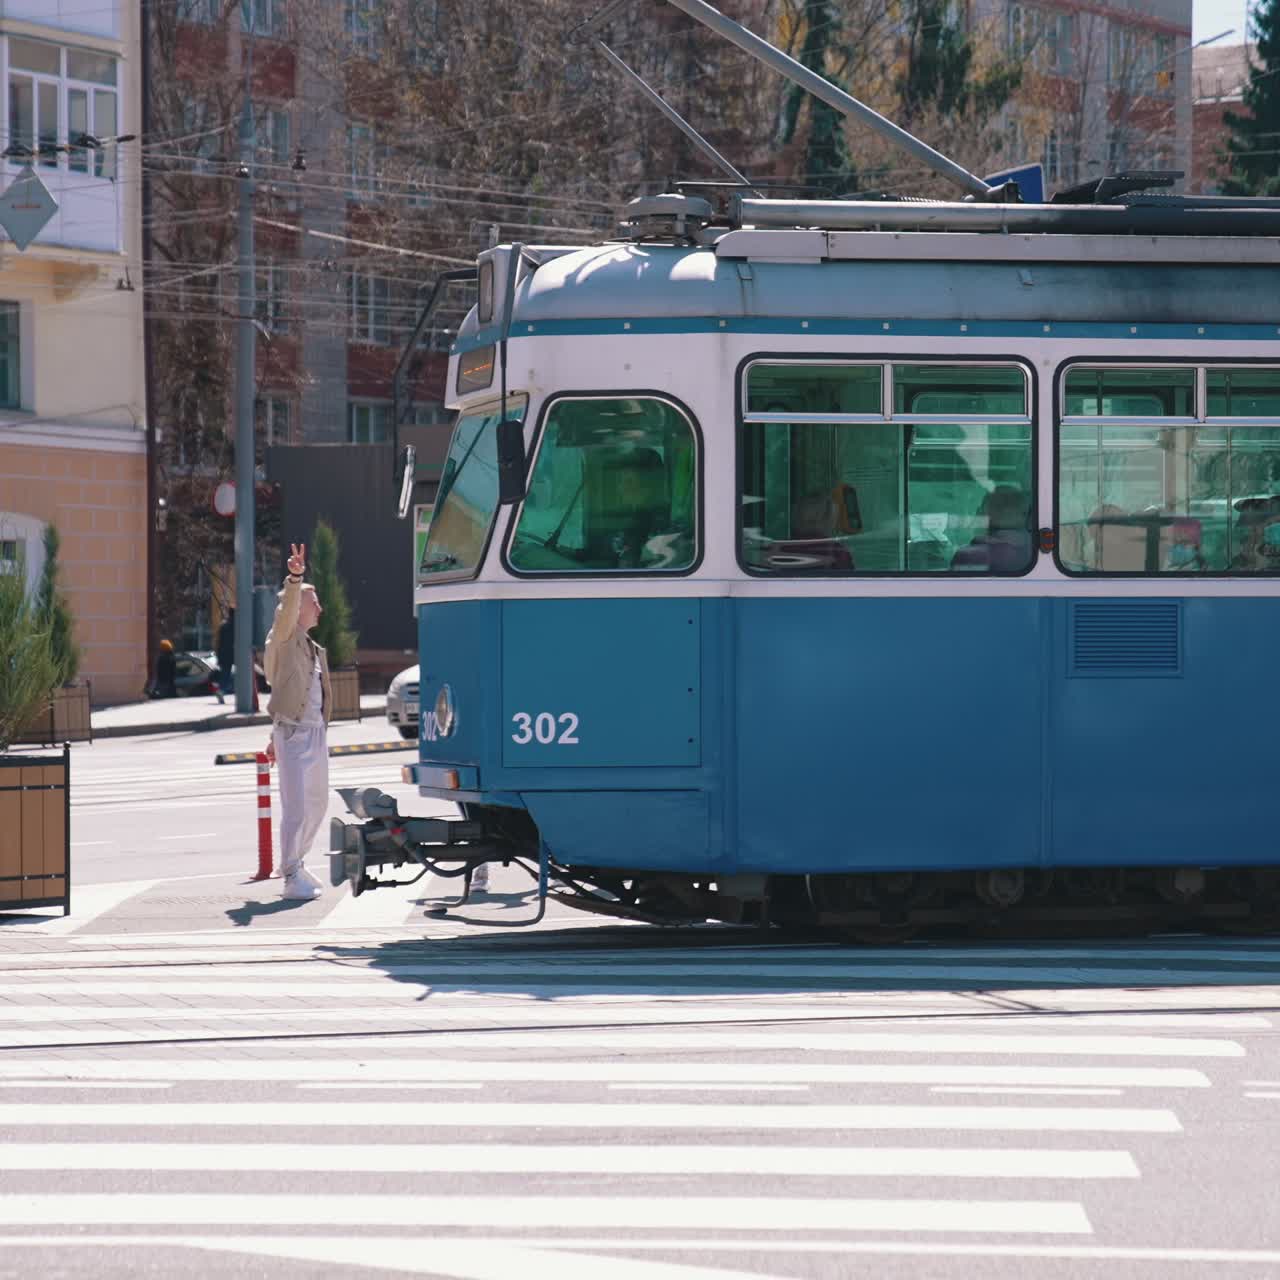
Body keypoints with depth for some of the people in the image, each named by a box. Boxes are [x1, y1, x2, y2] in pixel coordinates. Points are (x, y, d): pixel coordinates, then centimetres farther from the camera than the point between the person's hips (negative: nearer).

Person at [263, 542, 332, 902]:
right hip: (293, 734, -8)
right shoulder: (282, 639, -5)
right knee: (296, 806, -12)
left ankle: (295, 863, 31)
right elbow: (286, 612, -26)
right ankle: (292, 877, -10)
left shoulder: (313, 649, 18)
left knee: (317, 803, 15)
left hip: (317, 733, 8)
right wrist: (295, 579, -43)